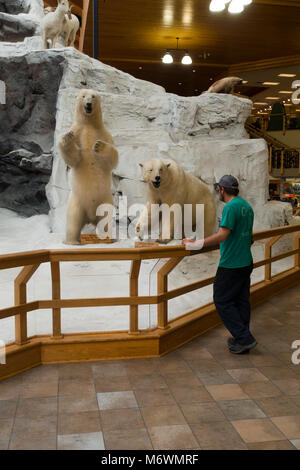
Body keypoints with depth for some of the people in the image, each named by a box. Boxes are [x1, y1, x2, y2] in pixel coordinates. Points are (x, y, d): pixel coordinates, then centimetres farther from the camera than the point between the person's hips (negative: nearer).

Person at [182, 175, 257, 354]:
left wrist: (198, 244, -26)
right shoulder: (247, 206, 11)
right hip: (246, 263, 9)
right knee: (241, 301, 15)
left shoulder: (231, 207, -17)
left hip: (231, 265, -9)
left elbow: (223, 235, -27)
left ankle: (244, 338, 1)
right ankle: (243, 338, 23)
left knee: (223, 301, 0)